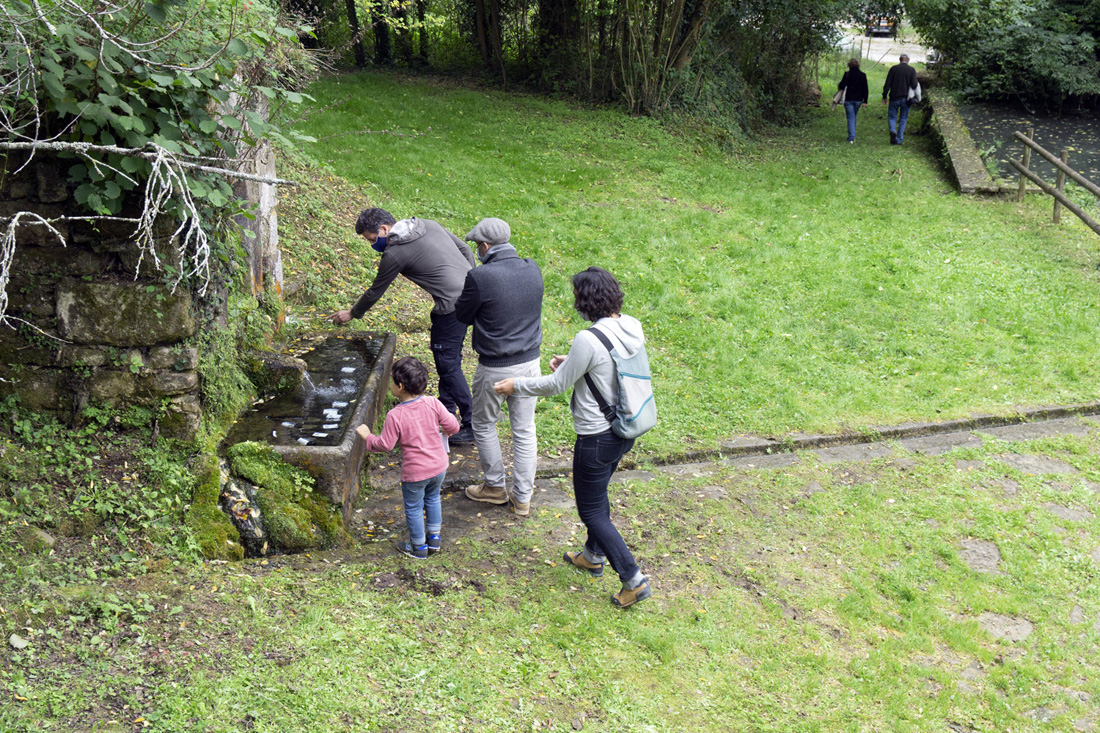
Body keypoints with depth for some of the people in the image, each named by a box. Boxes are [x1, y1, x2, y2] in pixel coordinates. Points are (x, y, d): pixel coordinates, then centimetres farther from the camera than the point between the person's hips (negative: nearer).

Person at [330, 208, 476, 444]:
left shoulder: (394, 254, -9)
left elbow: (375, 292, 4)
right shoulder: (428, 225, 12)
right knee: (444, 355, 22)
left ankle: (473, 425, -2)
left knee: (448, 363, -3)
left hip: (453, 305, -9)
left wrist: (352, 313, 20)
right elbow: (465, 249, 17)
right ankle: (446, 408, 37)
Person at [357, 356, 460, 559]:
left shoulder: (395, 416, -23)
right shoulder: (432, 403, -13)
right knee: (432, 499, 29)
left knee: (413, 508, 17)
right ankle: (434, 537, 41)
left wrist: (368, 437, 4)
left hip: (414, 472, -5)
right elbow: (452, 427, -6)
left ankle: (419, 547, 32)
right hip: (439, 466, 5)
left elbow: (385, 445, -14)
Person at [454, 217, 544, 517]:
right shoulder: (532, 269, -4)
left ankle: (494, 487, 31)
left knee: (484, 426, 18)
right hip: (530, 361, 5)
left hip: (495, 369, -5)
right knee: (524, 430, 14)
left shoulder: (480, 277, -21)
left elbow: (462, 316, -7)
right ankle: (523, 497, 23)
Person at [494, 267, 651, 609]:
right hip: (625, 428, 9)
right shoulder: (632, 327, -4)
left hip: (597, 437, -9)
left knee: (591, 510, 7)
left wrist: (516, 385, -1)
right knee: (597, 494, 28)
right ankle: (594, 555, 47)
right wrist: (573, 362, 21)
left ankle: (633, 579, 9)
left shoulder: (588, 340, -27)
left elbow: (557, 384, -15)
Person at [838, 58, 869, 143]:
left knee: (850, 117, 0)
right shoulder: (862, 75, 1)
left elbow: (842, 86, -10)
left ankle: (851, 137, -9)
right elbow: (865, 89, 1)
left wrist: (838, 86, 13)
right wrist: (865, 101, 4)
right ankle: (852, 135, 26)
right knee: (854, 116, 19)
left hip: (848, 99, -3)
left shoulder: (847, 74, -9)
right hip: (858, 99, 3)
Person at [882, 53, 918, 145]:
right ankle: (899, 140, 8)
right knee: (903, 119, 10)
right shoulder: (912, 70, -1)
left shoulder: (893, 69, -1)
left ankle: (893, 131, -21)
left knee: (892, 117, 9)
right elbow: (914, 85, -9)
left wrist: (884, 96, 0)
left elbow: (887, 84, -5)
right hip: (906, 98, 1)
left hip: (894, 97, -1)